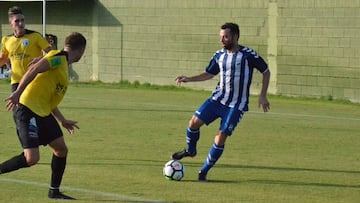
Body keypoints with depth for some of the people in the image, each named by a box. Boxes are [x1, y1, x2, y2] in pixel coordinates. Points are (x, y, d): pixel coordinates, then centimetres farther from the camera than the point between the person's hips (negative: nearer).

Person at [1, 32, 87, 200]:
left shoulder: (64, 66, 22)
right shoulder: (59, 57, -8)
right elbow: (34, 70, -22)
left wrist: (63, 121, 33)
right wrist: (18, 93, -30)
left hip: (43, 113, 10)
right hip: (28, 110, -10)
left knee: (61, 149, 9)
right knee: (32, 158, -17)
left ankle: (54, 191, 20)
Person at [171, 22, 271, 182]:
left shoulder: (248, 55, -12)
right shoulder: (219, 55, 3)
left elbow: (266, 72, -1)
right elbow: (209, 74, 18)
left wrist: (263, 96, -6)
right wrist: (188, 79, 5)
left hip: (236, 105, -5)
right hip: (218, 98, 5)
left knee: (220, 139, -10)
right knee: (194, 122, -9)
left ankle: (204, 172, 5)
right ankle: (190, 151, 21)